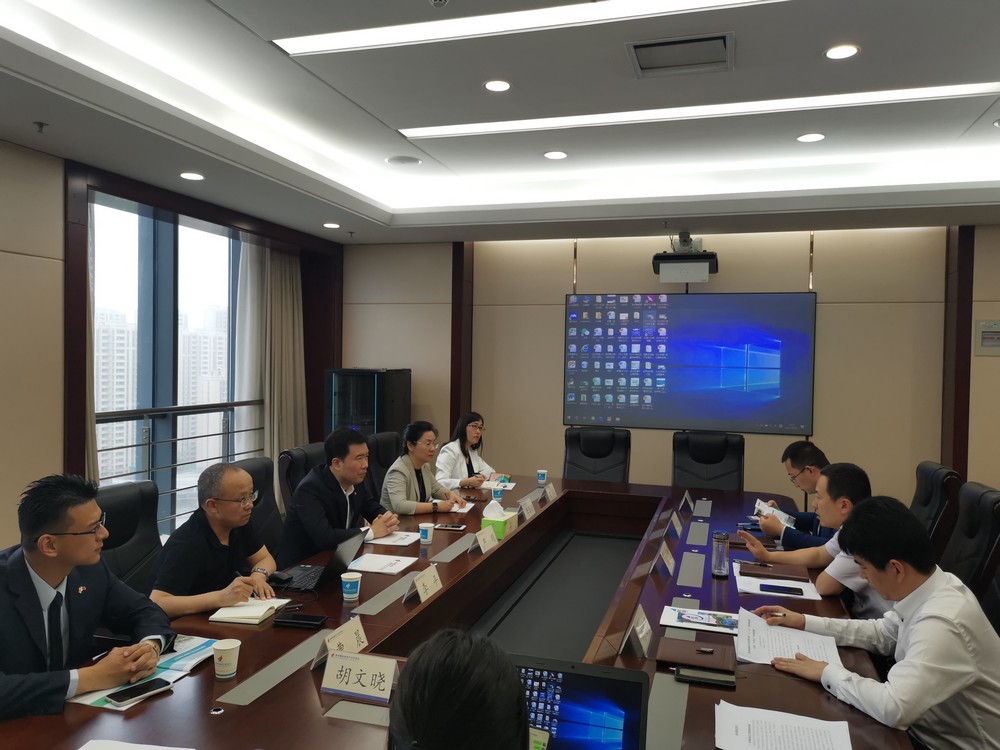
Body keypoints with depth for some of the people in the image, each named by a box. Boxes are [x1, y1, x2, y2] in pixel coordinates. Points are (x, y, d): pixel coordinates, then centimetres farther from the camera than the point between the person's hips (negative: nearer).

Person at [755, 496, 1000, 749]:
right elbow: (883, 634, 10)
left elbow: (893, 708, -38)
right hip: (928, 728, 7)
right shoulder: (927, 588, -6)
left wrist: (828, 673, -22)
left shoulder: (941, 623, -33)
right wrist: (804, 622, 6)